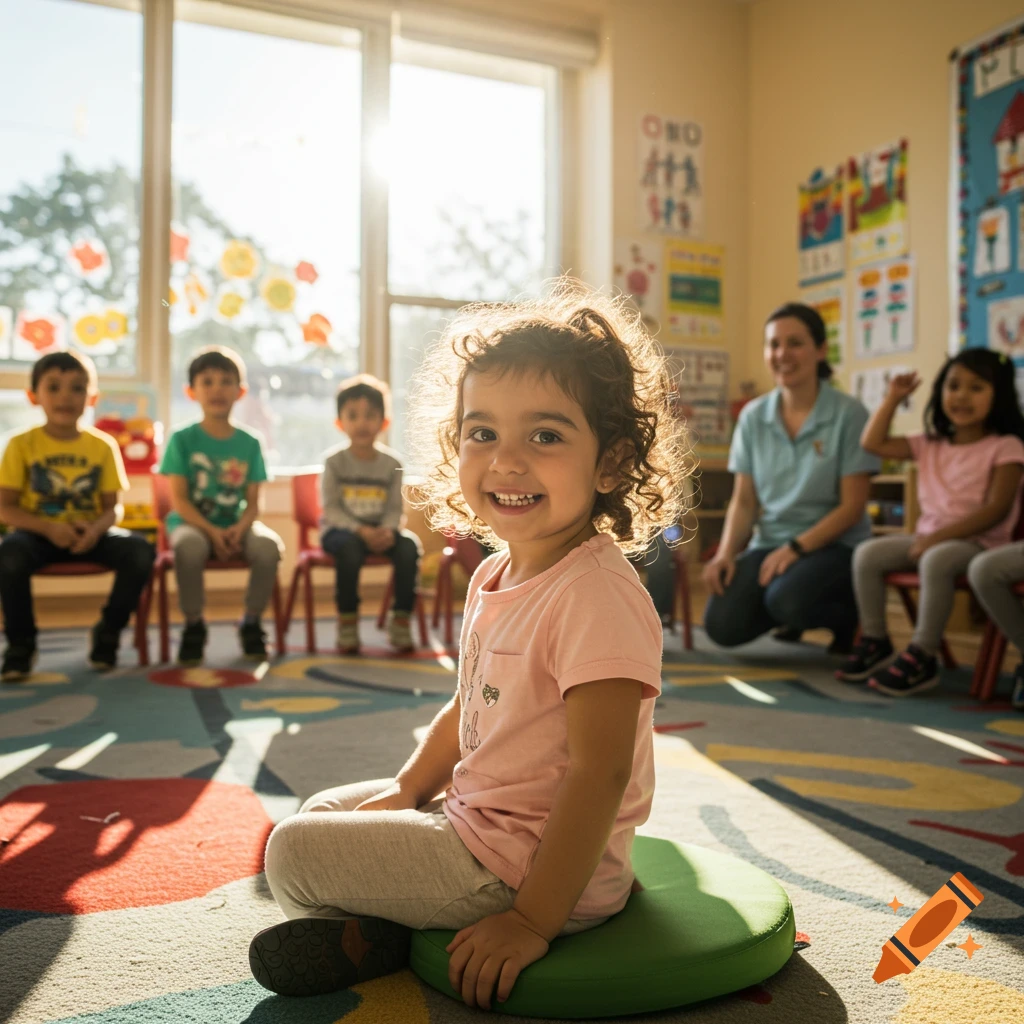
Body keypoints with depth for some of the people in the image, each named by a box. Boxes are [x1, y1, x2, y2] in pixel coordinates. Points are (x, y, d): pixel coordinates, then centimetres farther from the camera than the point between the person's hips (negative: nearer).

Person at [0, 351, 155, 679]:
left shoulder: (103, 445, 1)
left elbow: (113, 507, 1)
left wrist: (97, 528, -23)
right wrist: (48, 528, -24)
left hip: (88, 533, 2)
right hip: (38, 533, -2)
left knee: (141, 551, -25)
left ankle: (107, 633, -2)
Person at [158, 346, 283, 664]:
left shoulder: (249, 443, 6)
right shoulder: (182, 439, -1)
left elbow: (253, 502, 3)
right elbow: (179, 499, -7)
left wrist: (239, 528, -19)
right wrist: (211, 531, -22)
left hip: (236, 524, 2)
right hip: (191, 522, -2)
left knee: (268, 546, -30)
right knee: (190, 546, -38)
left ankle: (251, 622, -7)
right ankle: (193, 624, -13)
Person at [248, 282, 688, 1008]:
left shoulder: (597, 595, -27)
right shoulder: (494, 577, 3)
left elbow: (602, 772, -28)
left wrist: (533, 922, -25)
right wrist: (407, 793, 9)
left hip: (531, 862, -9)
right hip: (474, 815, 9)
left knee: (295, 853, -8)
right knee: (326, 809, 24)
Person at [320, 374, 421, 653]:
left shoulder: (391, 462, 3)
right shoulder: (335, 461, -4)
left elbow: (394, 508, 1)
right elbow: (331, 509, -9)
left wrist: (388, 530, -22)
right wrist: (362, 531, -23)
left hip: (380, 530, 2)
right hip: (340, 529, -2)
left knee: (409, 545, -28)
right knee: (349, 547, -37)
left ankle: (401, 619, -16)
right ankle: (347, 620, -19)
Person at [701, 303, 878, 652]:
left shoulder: (848, 413, -9)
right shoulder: (753, 416, 4)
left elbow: (852, 506, -10)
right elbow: (743, 500, 5)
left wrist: (796, 548, -20)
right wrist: (726, 553, -12)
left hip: (834, 545, -4)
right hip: (769, 543, 4)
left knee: (786, 600, -35)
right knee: (722, 625, -20)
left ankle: (850, 614, 2)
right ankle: (790, 614, 15)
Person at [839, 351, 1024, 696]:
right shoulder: (930, 444, 12)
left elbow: (996, 510, -15)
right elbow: (873, 443, 11)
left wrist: (939, 536, -23)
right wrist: (893, 399, 7)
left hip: (977, 541, -6)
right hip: (927, 536, 6)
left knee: (936, 559, -38)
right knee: (867, 553, -17)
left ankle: (921, 657, -30)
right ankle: (875, 641, -5)